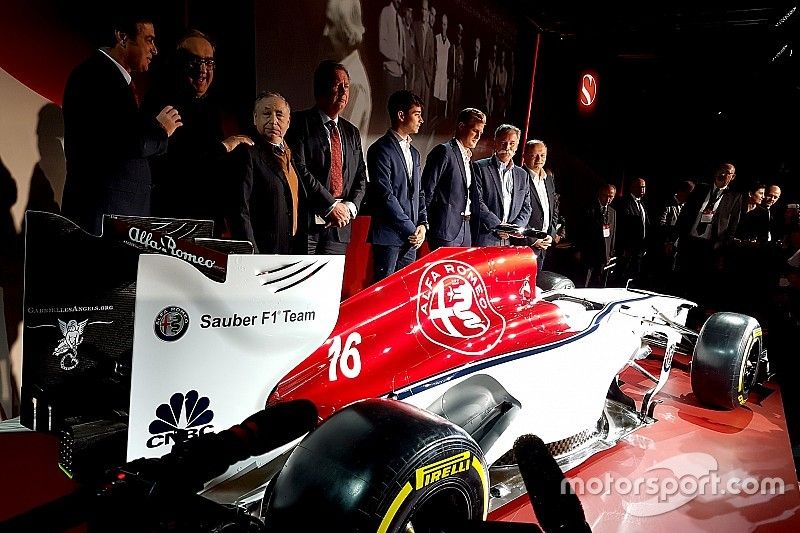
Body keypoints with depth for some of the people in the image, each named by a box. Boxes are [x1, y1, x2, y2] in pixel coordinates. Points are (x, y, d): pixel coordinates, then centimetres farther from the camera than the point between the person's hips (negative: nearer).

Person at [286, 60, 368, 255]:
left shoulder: (352, 132, 19)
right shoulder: (301, 123, -1)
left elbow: (361, 177, 17)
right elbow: (299, 170, -11)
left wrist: (350, 207, -2)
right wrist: (330, 206, -13)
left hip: (340, 226, 5)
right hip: (306, 222, -5)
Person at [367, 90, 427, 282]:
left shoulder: (414, 153, 19)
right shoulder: (381, 149, -8)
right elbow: (385, 195, -14)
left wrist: (422, 224, 4)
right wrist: (411, 229, -12)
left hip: (411, 237, 8)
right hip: (388, 235, -8)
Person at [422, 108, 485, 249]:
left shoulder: (468, 157, 19)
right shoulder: (444, 151, -8)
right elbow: (427, 189, -11)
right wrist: (425, 224, -9)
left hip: (466, 228, 8)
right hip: (446, 228, -8)